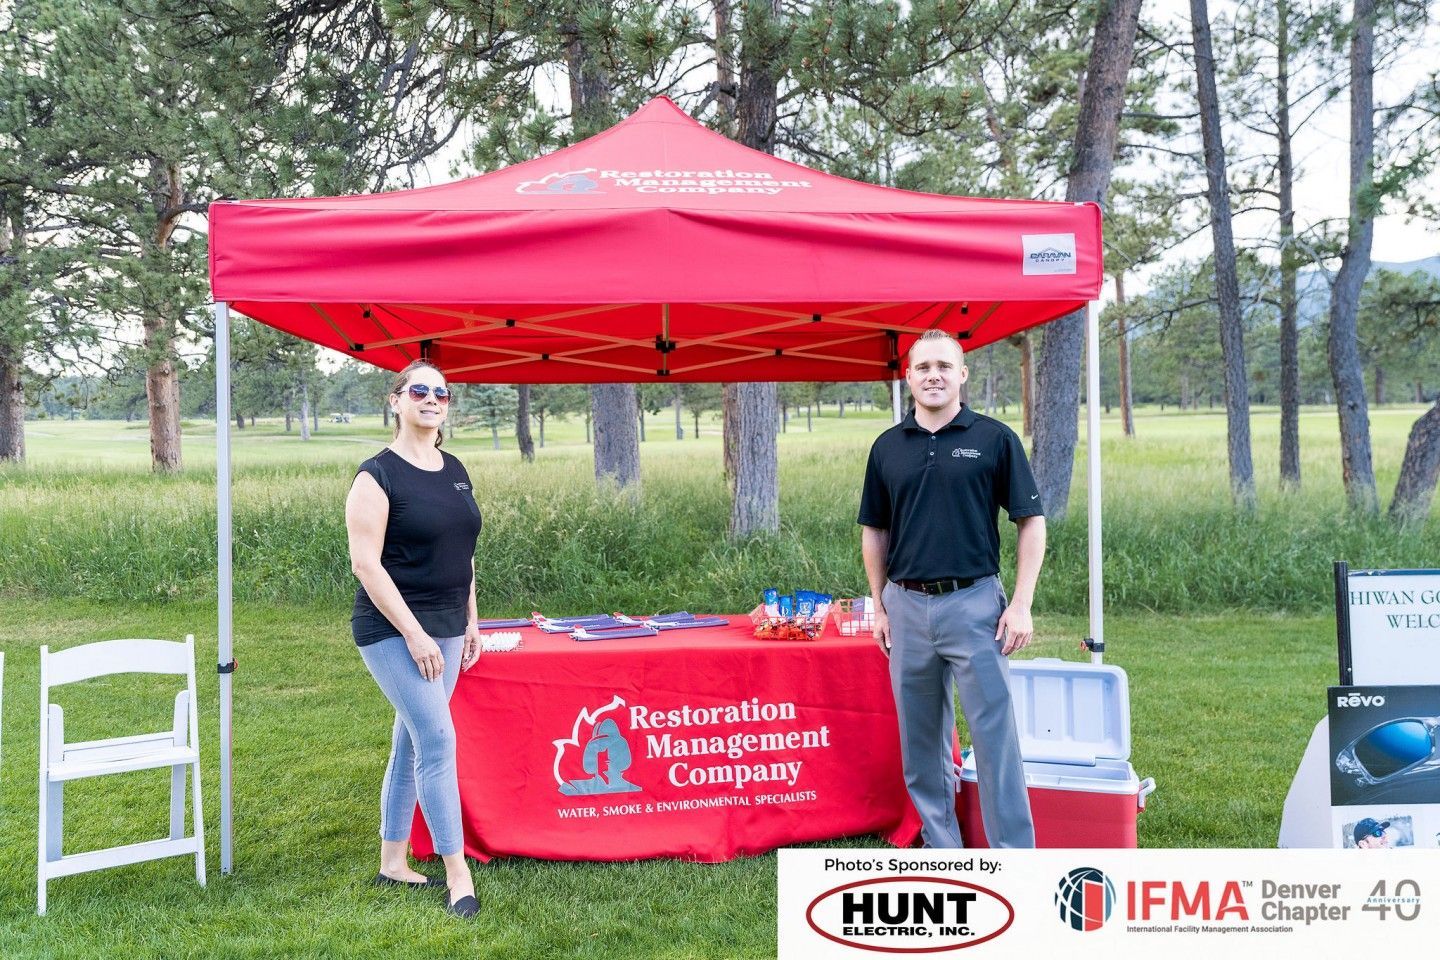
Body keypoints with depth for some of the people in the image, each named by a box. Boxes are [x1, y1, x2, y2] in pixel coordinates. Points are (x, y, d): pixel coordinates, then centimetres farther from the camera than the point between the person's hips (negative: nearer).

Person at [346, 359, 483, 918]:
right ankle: (456, 871, -1)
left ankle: (392, 861, 24)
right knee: (437, 739, -11)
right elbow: (365, 563, -16)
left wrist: (471, 623, 14)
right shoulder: (378, 475, -11)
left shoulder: (454, 472, 11)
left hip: (445, 629, 7)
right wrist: (413, 633, -19)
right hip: (394, 631, -7)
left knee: (412, 743, 13)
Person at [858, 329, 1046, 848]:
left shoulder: (994, 438, -1)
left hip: (974, 602, -3)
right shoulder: (888, 447, 8)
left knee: (995, 732, -4)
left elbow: (1032, 522, -1)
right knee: (920, 738, 10)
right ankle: (940, 846, 23)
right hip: (907, 606, 4)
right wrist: (880, 606, 9)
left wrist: (1021, 604, -8)